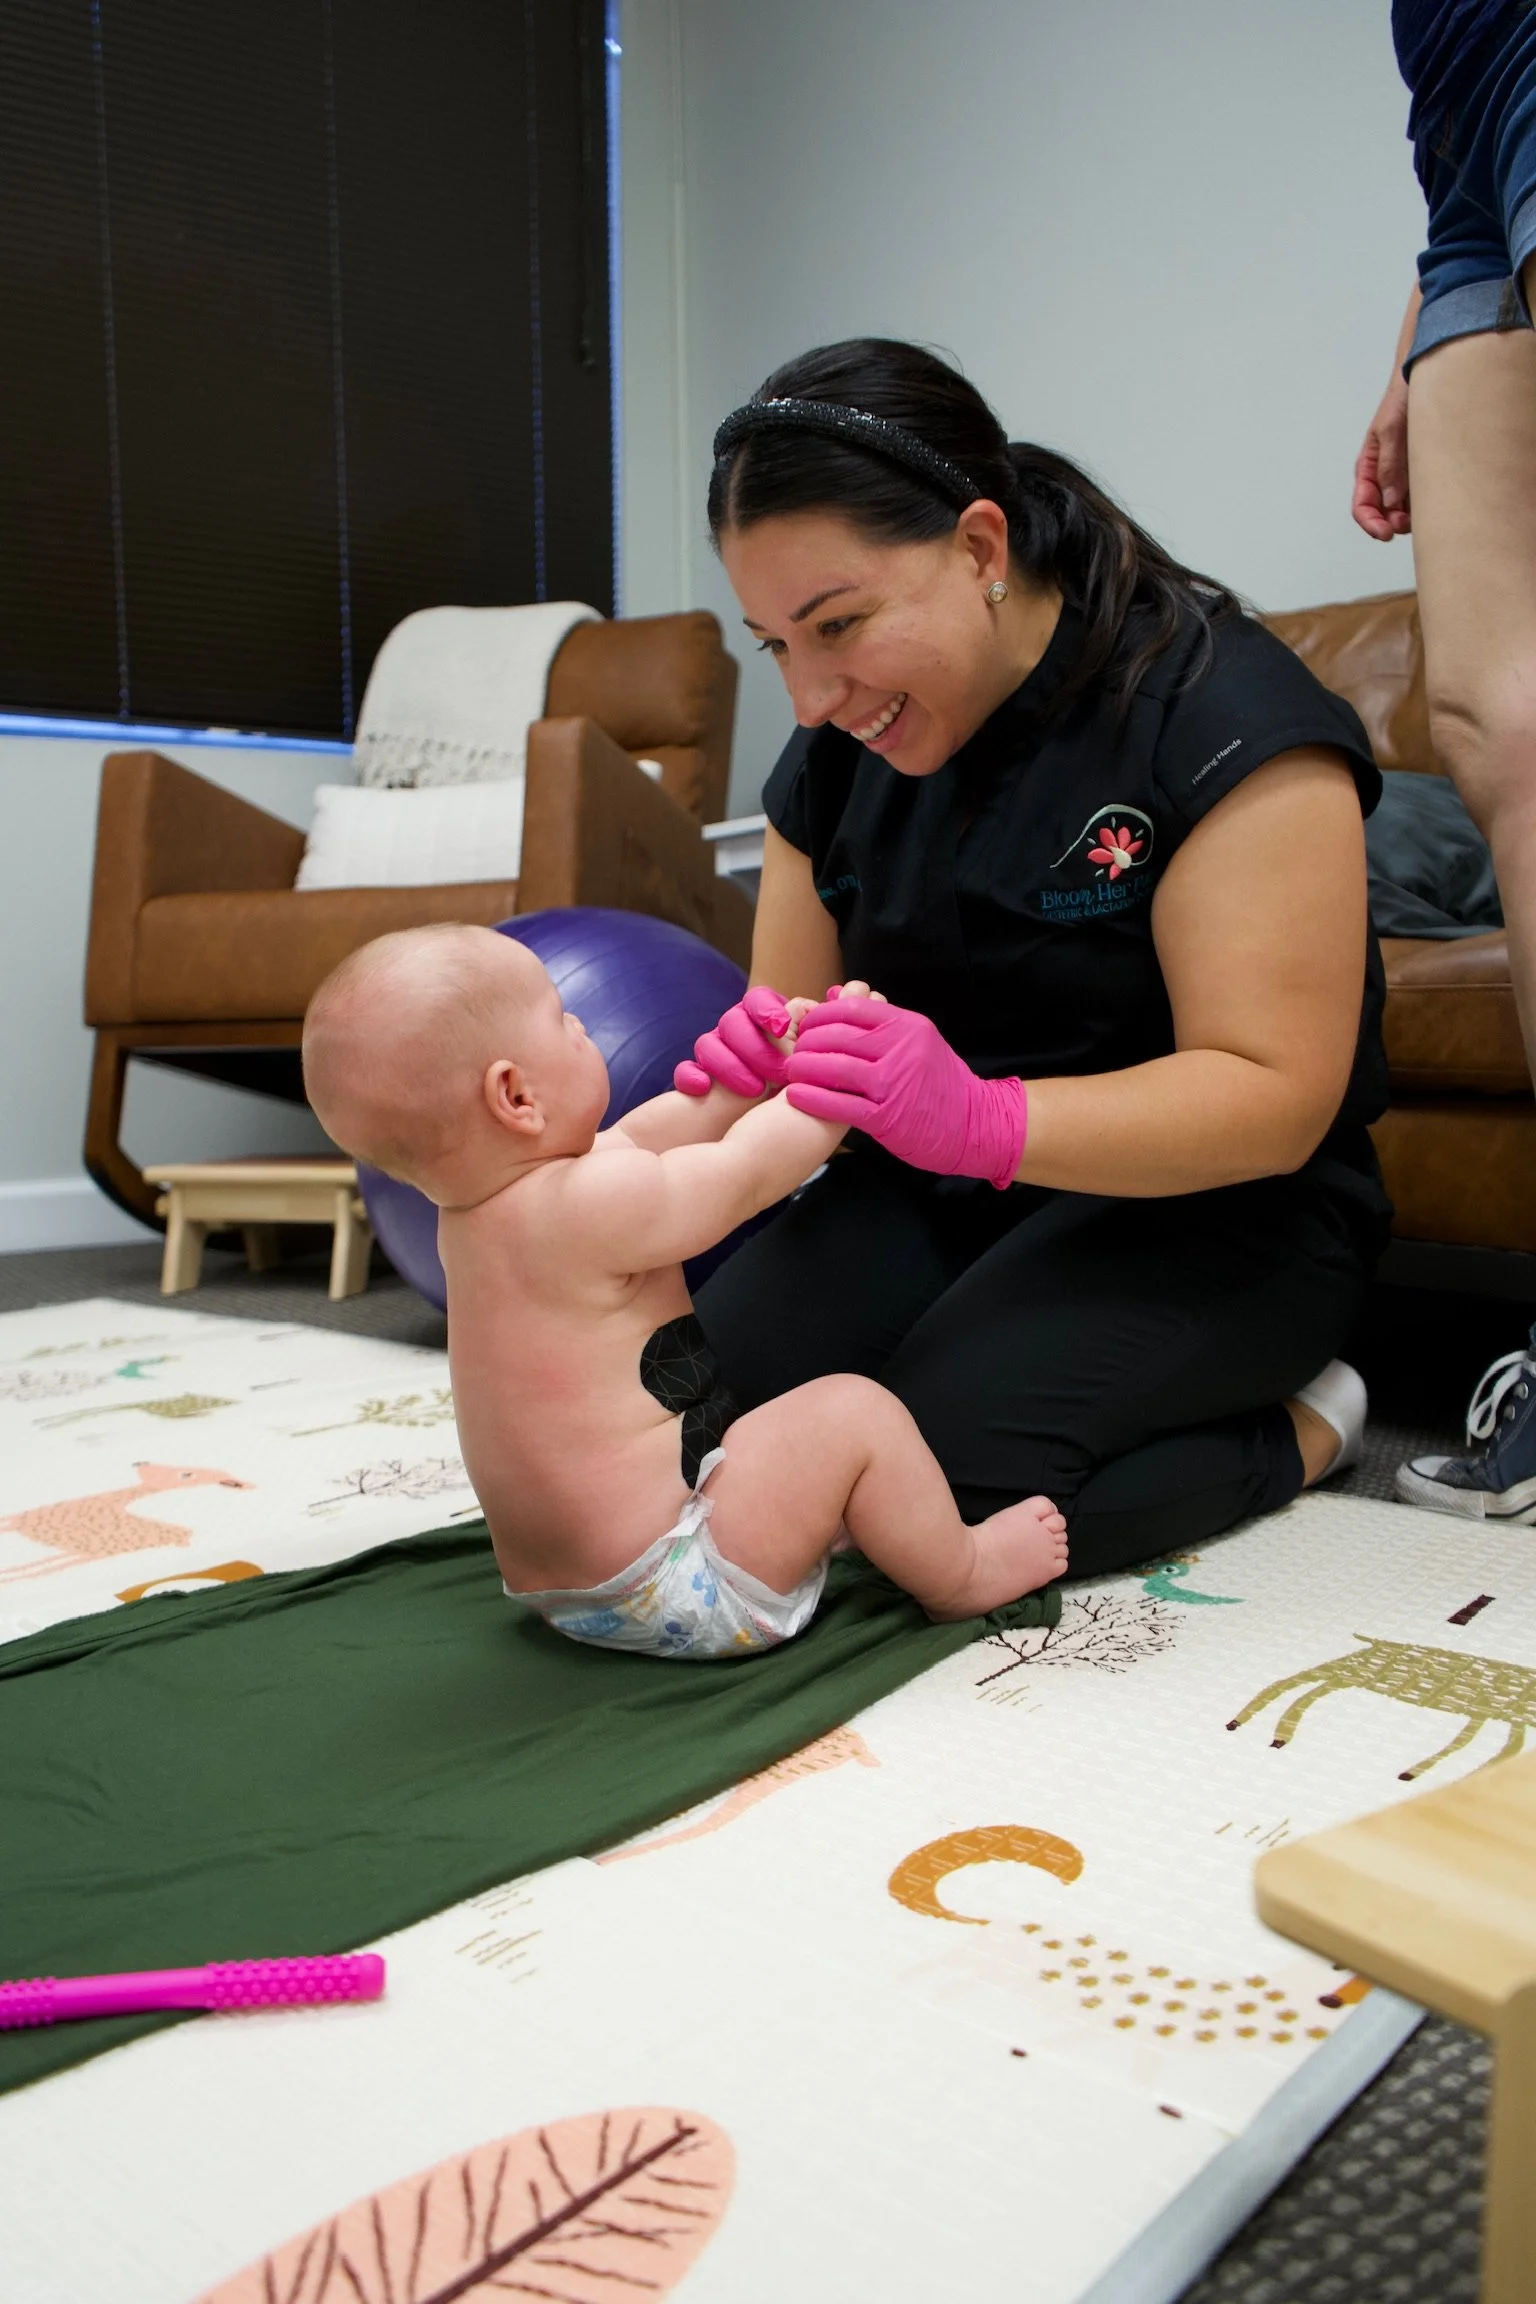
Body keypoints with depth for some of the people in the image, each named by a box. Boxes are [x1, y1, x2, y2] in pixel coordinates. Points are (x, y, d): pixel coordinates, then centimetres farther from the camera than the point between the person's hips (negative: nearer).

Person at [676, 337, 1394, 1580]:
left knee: (936, 1478, -28)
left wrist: (981, 1119, -37)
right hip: (938, 1195, 6)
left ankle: (1291, 1427, -1)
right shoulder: (837, 752, 4)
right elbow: (785, 1014, 8)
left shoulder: (1218, 712, -17)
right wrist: (751, 1070, -18)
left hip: (1213, 1209, -5)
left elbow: (1276, 1101, -22)